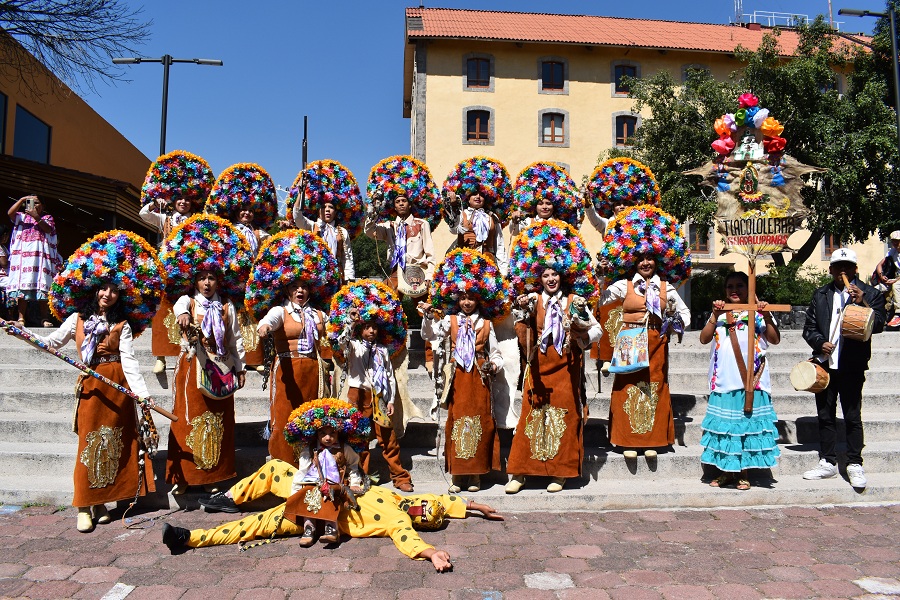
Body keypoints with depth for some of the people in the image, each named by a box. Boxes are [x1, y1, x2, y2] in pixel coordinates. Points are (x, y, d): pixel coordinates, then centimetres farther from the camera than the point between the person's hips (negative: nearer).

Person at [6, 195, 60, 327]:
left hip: (40, 256, -1)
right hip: (22, 256, 1)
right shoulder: (22, 217, 19)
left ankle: (44, 318, -7)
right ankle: (21, 318, -7)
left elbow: (48, 229, -3)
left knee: (42, 288, -6)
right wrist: (22, 200, -4)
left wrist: (36, 217, -13)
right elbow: (10, 212, -1)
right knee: (21, 287, -6)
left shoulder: (47, 218, 17)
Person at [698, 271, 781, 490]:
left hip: (751, 381, -2)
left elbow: (774, 339, -7)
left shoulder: (757, 313, 4)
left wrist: (767, 316, -20)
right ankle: (726, 472, 17)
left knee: (747, 423, 2)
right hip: (723, 381, 2)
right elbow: (704, 338, -3)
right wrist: (715, 315, -15)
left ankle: (743, 473, 13)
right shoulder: (719, 314, 10)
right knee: (724, 424, 5)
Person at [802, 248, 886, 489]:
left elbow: (878, 326, -8)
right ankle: (828, 463, 19)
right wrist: (820, 343, -9)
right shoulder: (820, 295, 11)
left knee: (852, 417, 0)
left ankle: (855, 465, 13)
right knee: (825, 415, 9)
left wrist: (862, 304, -22)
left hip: (852, 366, -3)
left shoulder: (870, 294, 2)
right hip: (825, 364, 4)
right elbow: (809, 328, 10)